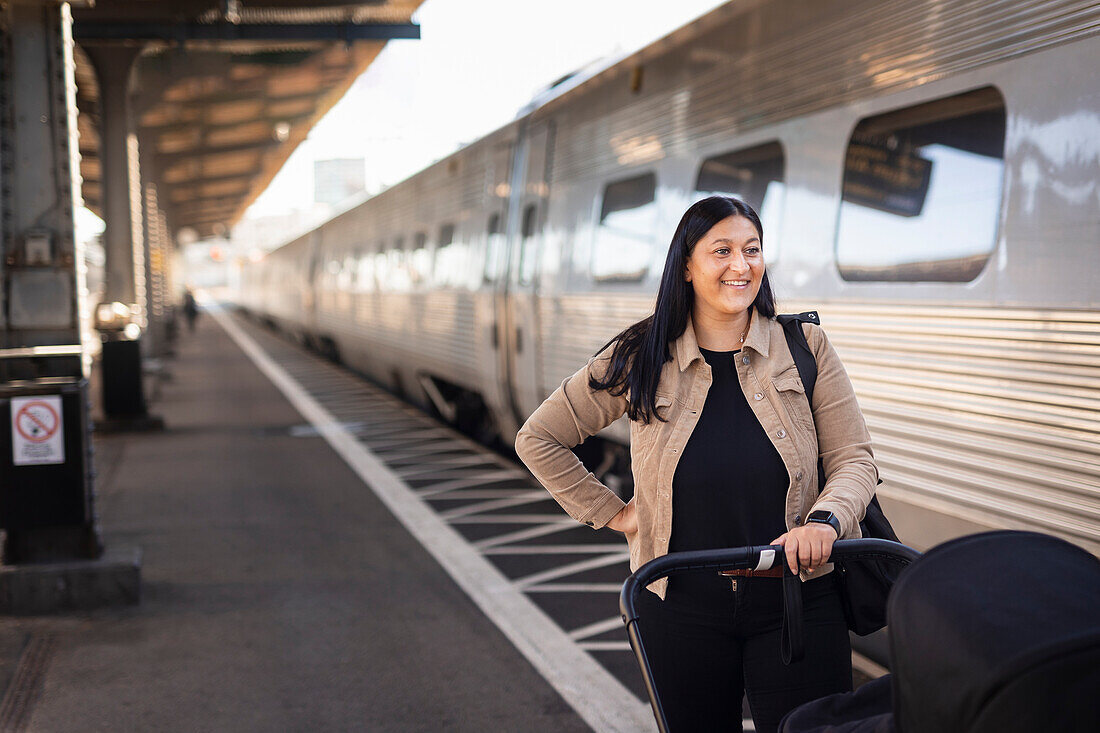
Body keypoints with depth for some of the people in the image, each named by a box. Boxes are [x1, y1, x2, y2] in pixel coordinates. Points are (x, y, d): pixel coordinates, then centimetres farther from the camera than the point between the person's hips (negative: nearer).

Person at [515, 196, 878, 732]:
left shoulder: (805, 348, -1)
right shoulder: (640, 360, -1)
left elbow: (854, 460, -1)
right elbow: (537, 438, 8)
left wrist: (825, 520, -21)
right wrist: (612, 514, 4)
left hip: (796, 603, 0)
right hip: (681, 608, 0)